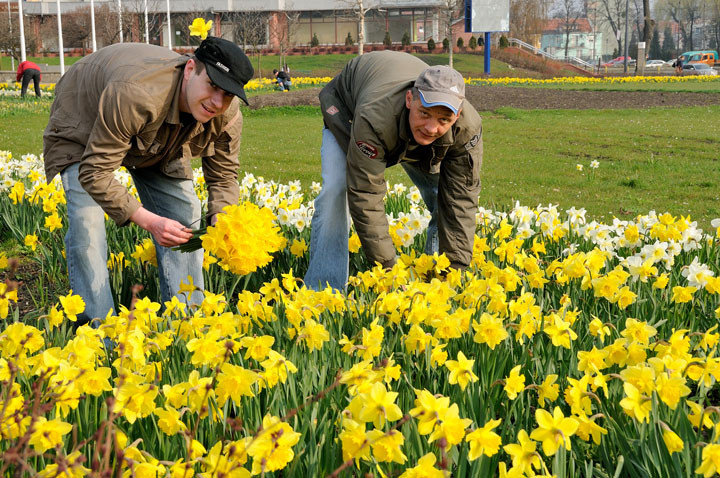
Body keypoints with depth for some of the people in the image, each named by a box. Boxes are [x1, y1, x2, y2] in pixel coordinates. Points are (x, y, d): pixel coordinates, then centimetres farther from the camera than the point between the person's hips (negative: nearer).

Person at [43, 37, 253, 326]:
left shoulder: (227, 116, -29)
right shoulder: (133, 95, -48)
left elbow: (223, 176, -14)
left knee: (185, 216, -3)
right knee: (87, 223, -21)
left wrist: (220, 221, -36)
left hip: (160, 139, 5)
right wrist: (148, 221, -51)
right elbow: (95, 172, -42)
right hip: (83, 128, -5)